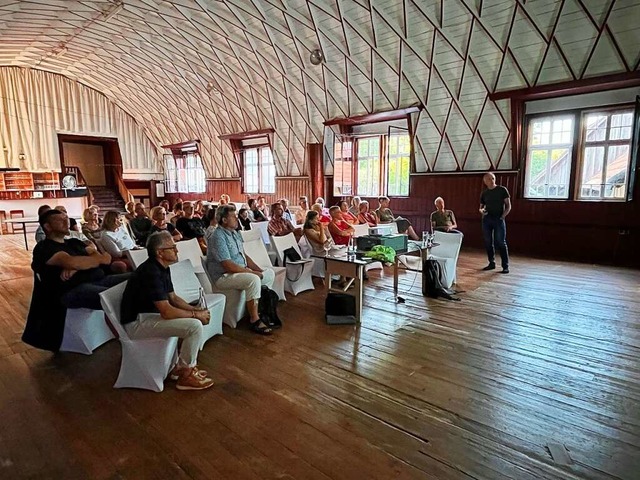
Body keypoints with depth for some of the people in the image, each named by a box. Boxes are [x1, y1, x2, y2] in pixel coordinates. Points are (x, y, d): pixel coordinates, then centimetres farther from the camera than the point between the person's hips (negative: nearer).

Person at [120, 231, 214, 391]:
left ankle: (185, 365, 14)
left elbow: (173, 297, 14)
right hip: (137, 323, -10)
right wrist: (195, 314, -15)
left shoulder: (162, 268, 6)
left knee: (198, 320, 9)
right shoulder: (151, 272, -25)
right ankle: (185, 375, -3)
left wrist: (196, 309, -1)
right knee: (195, 326, -21)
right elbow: (167, 312, -28)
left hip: (150, 315, 10)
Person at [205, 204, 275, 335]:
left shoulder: (234, 233, 11)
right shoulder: (218, 237, -19)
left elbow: (244, 255, 17)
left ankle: (259, 309, 13)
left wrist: (259, 270, 4)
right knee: (253, 279, -33)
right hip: (224, 276, -10)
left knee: (269, 273, 8)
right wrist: (253, 273, -20)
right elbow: (228, 266, -26)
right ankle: (254, 320, -21)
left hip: (241, 270, 10)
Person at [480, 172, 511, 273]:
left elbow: (508, 206, 0)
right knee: (488, 242, 7)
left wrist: (502, 216, -11)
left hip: (499, 219, -4)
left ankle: (505, 266, -3)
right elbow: (481, 207, 18)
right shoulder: (484, 193, 11)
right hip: (486, 219, 4)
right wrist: (481, 210, -5)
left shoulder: (502, 190, 1)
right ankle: (492, 263, 18)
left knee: (501, 243, -7)